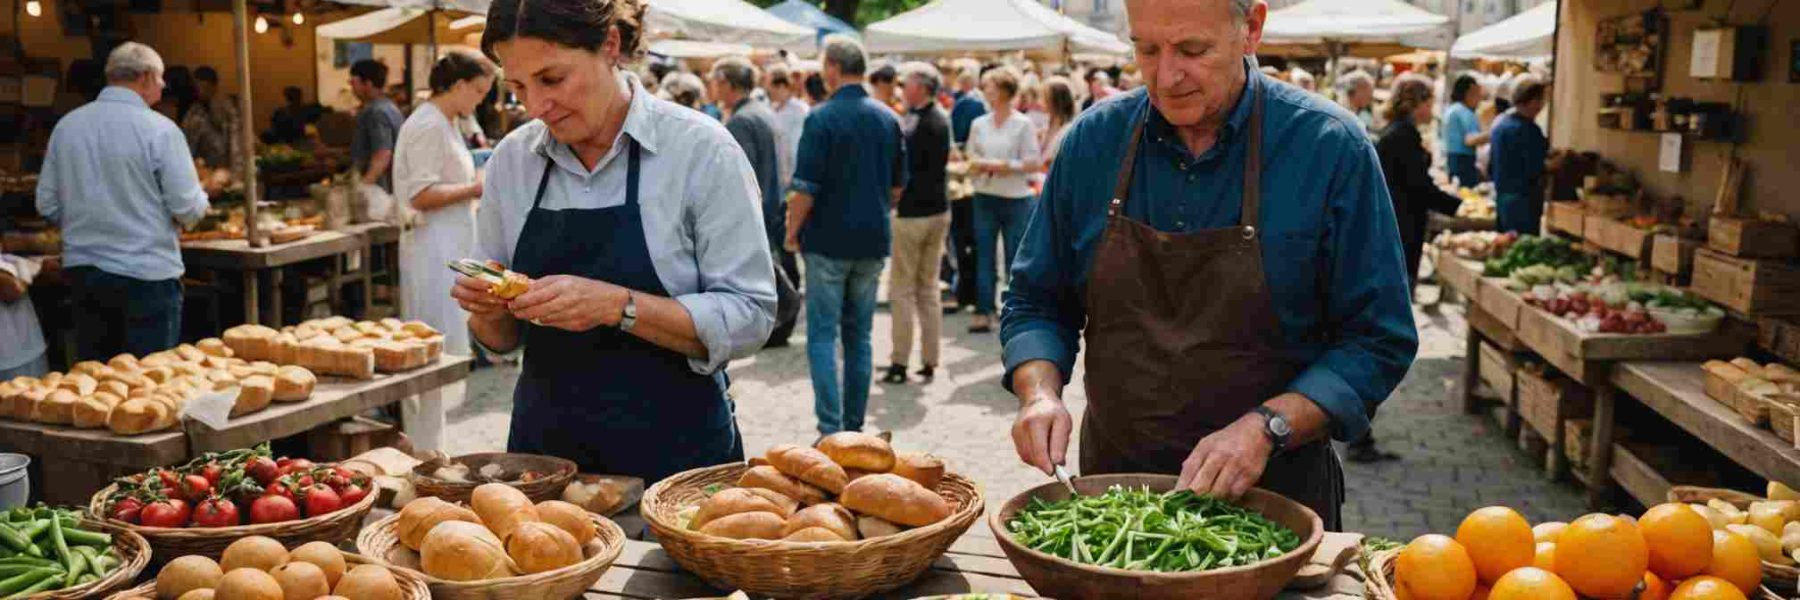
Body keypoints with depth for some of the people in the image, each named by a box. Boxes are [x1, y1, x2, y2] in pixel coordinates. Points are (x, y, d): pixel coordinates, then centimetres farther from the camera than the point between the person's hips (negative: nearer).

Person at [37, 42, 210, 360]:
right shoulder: (159, 129, -12)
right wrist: (200, 199, 9)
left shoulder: (66, 125, 3)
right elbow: (188, 210, -13)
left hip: (81, 269, 5)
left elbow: (48, 206, 6)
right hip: (146, 273, -5)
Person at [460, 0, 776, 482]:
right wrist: (489, 311, -12)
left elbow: (747, 319, -15)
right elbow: (503, 336, 10)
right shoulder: (512, 159, 2)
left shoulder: (701, 149, -11)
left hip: (675, 455, -3)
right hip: (544, 448, 4)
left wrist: (617, 306, -25)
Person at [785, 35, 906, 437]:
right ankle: (855, 427, 16)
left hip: (828, 240, -5)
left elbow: (806, 188, -14)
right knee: (860, 336, 12)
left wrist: (792, 233, 0)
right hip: (873, 241, 5)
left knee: (822, 335, 1)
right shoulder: (888, 119, 6)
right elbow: (898, 185, 12)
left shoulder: (822, 118, -12)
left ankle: (831, 429, -5)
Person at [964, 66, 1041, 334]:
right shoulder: (979, 124, 9)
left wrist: (1007, 166, -15)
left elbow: (1034, 162, -6)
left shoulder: (1023, 125, -3)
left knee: (1015, 258, 3)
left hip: (1016, 199, -3)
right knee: (984, 256, 2)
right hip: (985, 197, 3)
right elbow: (972, 159, 11)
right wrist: (983, 166, -9)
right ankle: (983, 312, 5)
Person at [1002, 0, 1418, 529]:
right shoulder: (1093, 142, -4)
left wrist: (1266, 426, -23)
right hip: (1113, 479, 3)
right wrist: (1040, 394, -14)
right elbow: (1036, 303, 5)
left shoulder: (1331, 147, -12)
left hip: (1276, 489, -2)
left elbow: (1378, 341, -10)